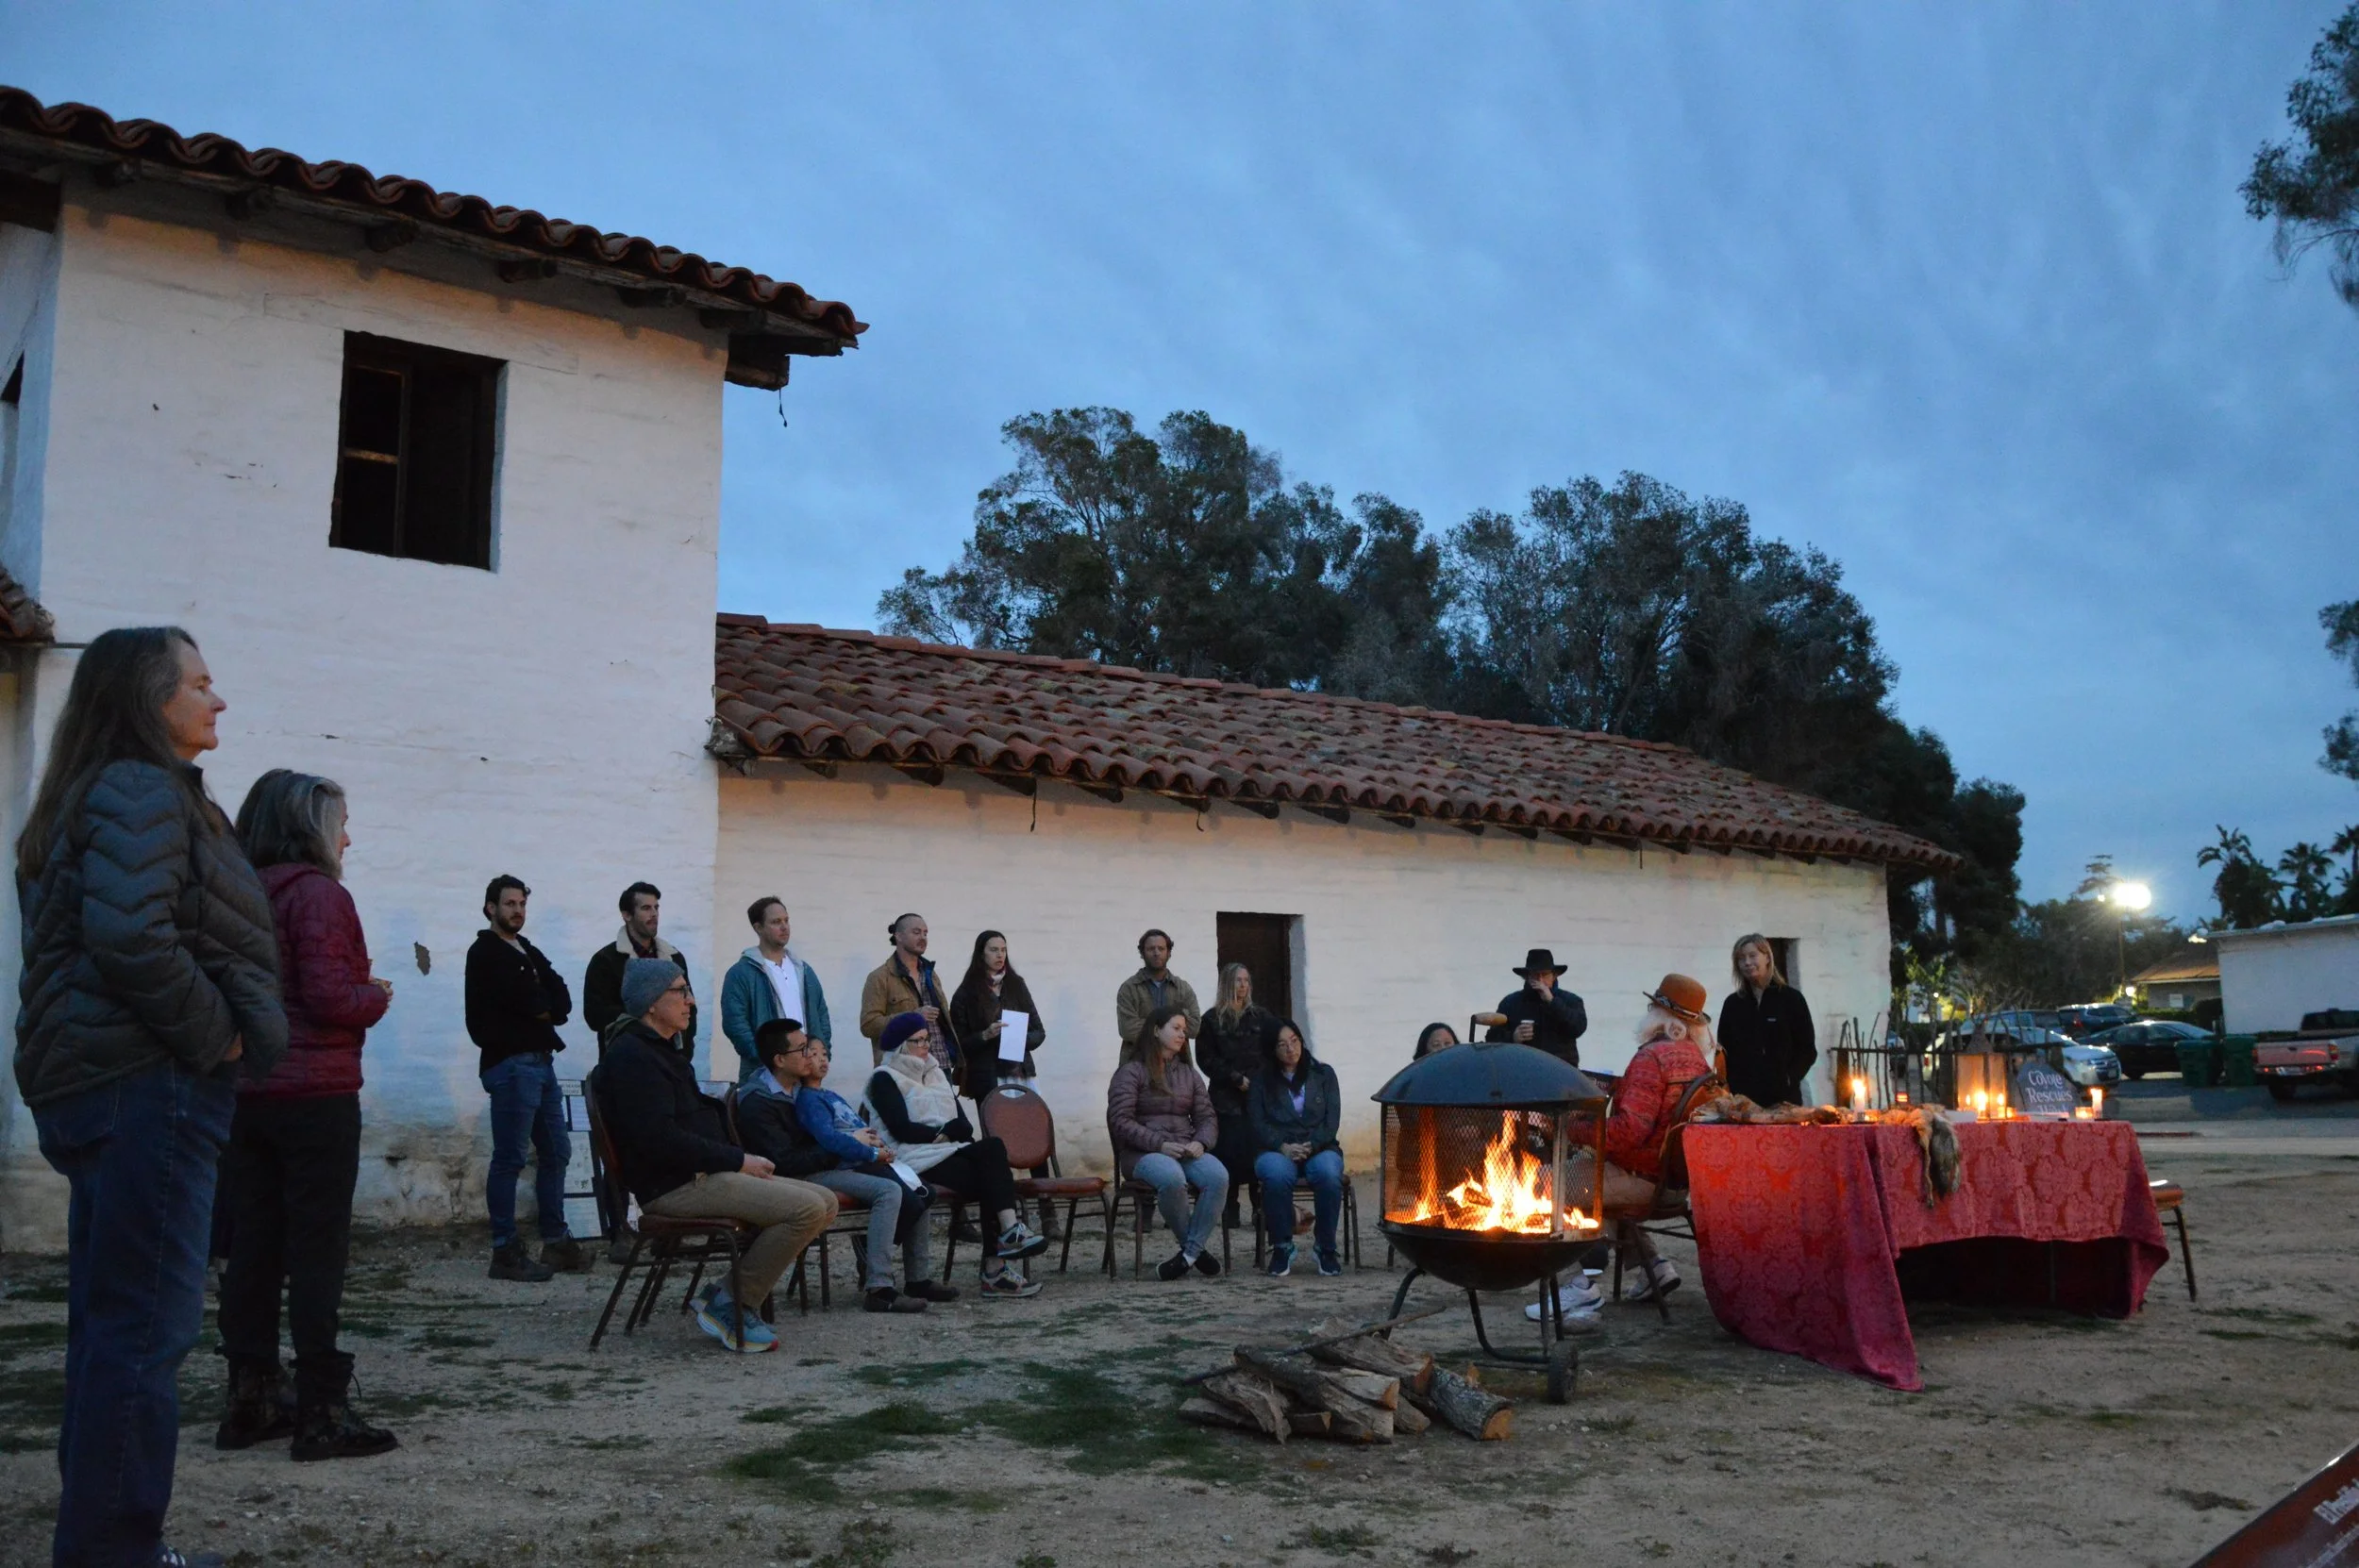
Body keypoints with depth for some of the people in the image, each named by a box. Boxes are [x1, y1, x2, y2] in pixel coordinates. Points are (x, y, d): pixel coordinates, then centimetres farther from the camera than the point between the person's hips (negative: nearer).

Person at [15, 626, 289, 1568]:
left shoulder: (104, 795, 19)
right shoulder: (144, 792, -11)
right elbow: (131, 937, -24)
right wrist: (219, 1038, -13)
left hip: (104, 1083, 10)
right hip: (148, 1084, -10)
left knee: (113, 1318, 14)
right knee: (148, 1322, -6)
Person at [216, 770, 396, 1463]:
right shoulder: (319, 893, -11)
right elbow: (331, 998, -18)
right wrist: (377, 997, 2)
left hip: (245, 1095, 7)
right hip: (314, 1096, -7)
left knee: (251, 1249, 11)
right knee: (317, 1254, -3)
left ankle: (250, 1401, 18)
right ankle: (321, 1413, 1)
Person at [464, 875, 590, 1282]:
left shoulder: (529, 953, 21)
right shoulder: (485, 953, -3)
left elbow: (563, 1001, 9)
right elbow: (523, 996, -17)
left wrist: (543, 1007, -10)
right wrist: (545, 1005, 0)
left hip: (541, 1061, 9)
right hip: (510, 1064, -9)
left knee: (555, 1152, 11)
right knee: (510, 1159, -7)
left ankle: (556, 1242, 19)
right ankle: (505, 1252, -3)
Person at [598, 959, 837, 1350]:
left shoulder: (657, 1051, 22)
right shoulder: (631, 1057, -11)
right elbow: (660, 1139, -22)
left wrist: (744, 1161, 7)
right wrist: (738, 1160, -16)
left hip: (704, 1175, 11)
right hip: (674, 1187, -11)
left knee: (825, 1202, 2)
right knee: (808, 1208, -22)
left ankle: (728, 1292, 2)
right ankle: (732, 1305, -9)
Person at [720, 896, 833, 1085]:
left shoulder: (804, 971, 18)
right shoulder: (741, 973, -3)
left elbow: (821, 1016, 20)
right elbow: (735, 1023, -11)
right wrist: (766, 1059, -18)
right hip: (763, 1074, -5)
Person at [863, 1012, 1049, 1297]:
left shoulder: (936, 1074, 26)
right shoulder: (884, 1079, 4)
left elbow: (961, 1122, 17)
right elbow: (900, 1129, -10)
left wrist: (959, 1131, -6)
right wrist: (944, 1132, -12)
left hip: (950, 1150, 6)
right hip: (918, 1159, -6)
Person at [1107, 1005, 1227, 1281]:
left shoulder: (1189, 1073, 22)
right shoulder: (1131, 1071, 4)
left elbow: (1207, 1117, 16)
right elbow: (1120, 1121, -7)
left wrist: (1200, 1142, -8)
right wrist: (1159, 1145, -18)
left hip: (1188, 1151, 5)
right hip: (1143, 1153, -5)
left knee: (1218, 1176, -29)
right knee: (1172, 1178, -39)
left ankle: (1189, 1252, -21)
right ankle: (1196, 1249, -16)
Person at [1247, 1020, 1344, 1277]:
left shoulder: (1323, 1074, 14)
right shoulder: (1261, 1079, 12)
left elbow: (1332, 1120, 5)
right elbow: (1258, 1123, 2)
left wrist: (1309, 1147, -11)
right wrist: (1283, 1147, -14)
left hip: (1319, 1148, 1)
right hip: (1276, 1150, -1)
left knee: (1328, 1174, -35)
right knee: (1276, 1175, -37)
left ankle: (1325, 1247, -19)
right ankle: (1282, 1247, -21)